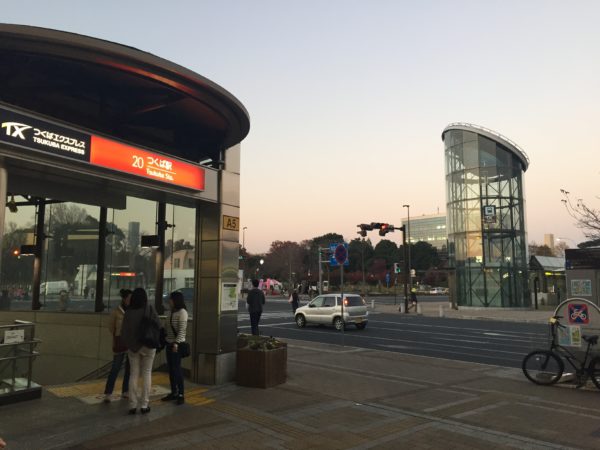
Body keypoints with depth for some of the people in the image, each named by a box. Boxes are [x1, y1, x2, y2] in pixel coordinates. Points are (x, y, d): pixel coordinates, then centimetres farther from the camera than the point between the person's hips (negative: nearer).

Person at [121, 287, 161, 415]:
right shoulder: (149, 309, -11)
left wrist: (128, 343, 12)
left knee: (133, 374, 10)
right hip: (148, 345, -2)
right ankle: (144, 405, 8)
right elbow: (158, 325, -13)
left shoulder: (128, 312, -5)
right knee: (146, 373, 7)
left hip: (132, 346, 2)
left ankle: (133, 405, 11)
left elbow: (123, 331, -2)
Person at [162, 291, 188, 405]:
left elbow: (182, 330, -19)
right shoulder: (171, 312, 12)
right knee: (171, 369, 11)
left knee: (177, 369, -5)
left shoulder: (182, 312, -12)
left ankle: (180, 394, 3)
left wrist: (176, 343, -25)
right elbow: (168, 329, 16)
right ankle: (173, 392, 21)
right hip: (169, 344, 8)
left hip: (177, 345, -8)